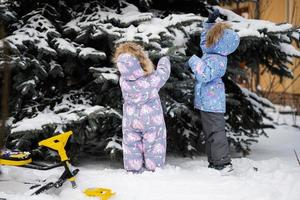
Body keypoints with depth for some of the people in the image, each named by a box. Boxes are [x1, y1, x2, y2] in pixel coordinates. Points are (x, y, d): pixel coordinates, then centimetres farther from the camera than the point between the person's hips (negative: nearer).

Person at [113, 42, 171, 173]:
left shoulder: (123, 80, -18)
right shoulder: (151, 80, -24)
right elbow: (163, 73, -4)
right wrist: (164, 61, 14)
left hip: (130, 122, 3)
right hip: (152, 121, -2)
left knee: (132, 146, 16)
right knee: (153, 144, 13)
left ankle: (133, 170, 23)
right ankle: (153, 169, 22)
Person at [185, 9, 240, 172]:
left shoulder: (216, 60, -22)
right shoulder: (213, 53, 8)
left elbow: (205, 75, -36)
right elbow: (205, 43, 28)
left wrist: (193, 61, -26)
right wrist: (209, 23, 21)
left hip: (211, 103, -10)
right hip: (209, 102, 10)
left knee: (216, 132, -5)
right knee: (210, 133, 16)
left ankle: (223, 163, 1)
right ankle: (214, 162, 24)